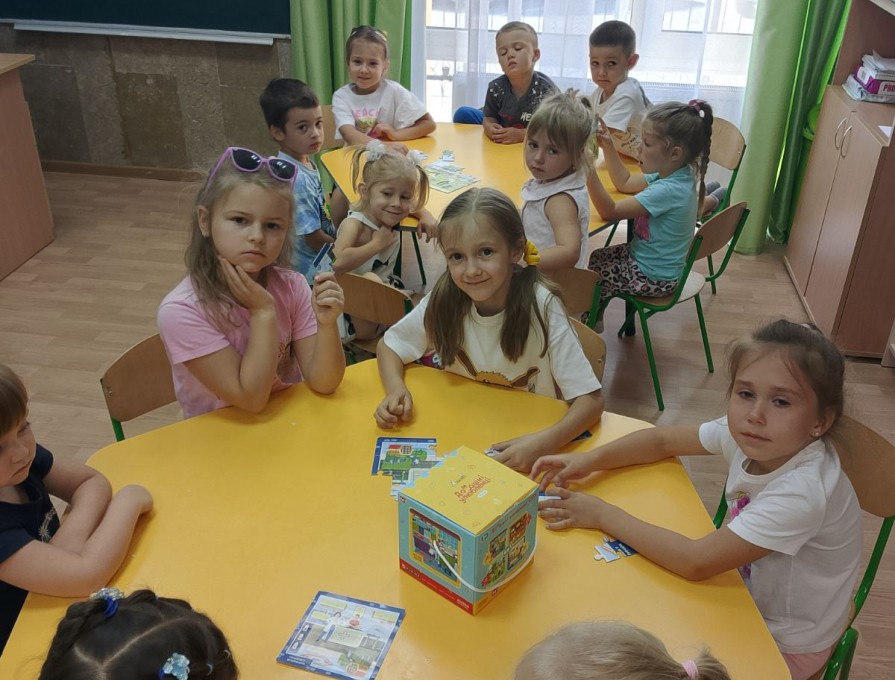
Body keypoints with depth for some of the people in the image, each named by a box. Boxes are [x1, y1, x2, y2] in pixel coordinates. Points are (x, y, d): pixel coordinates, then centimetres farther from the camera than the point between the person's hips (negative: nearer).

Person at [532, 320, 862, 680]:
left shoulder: (802, 491, -36)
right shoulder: (747, 435, -17)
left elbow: (696, 562, -36)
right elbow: (664, 439, -2)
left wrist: (603, 515, -28)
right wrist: (591, 459, -17)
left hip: (787, 646, -5)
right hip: (750, 597, 6)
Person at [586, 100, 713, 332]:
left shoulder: (668, 190, -33)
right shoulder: (673, 174, -5)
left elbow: (610, 212, -32)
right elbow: (625, 183, 10)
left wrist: (590, 173, -40)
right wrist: (607, 146, 1)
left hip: (652, 277, -9)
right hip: (647, 258, 9)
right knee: (595, 259, 21)